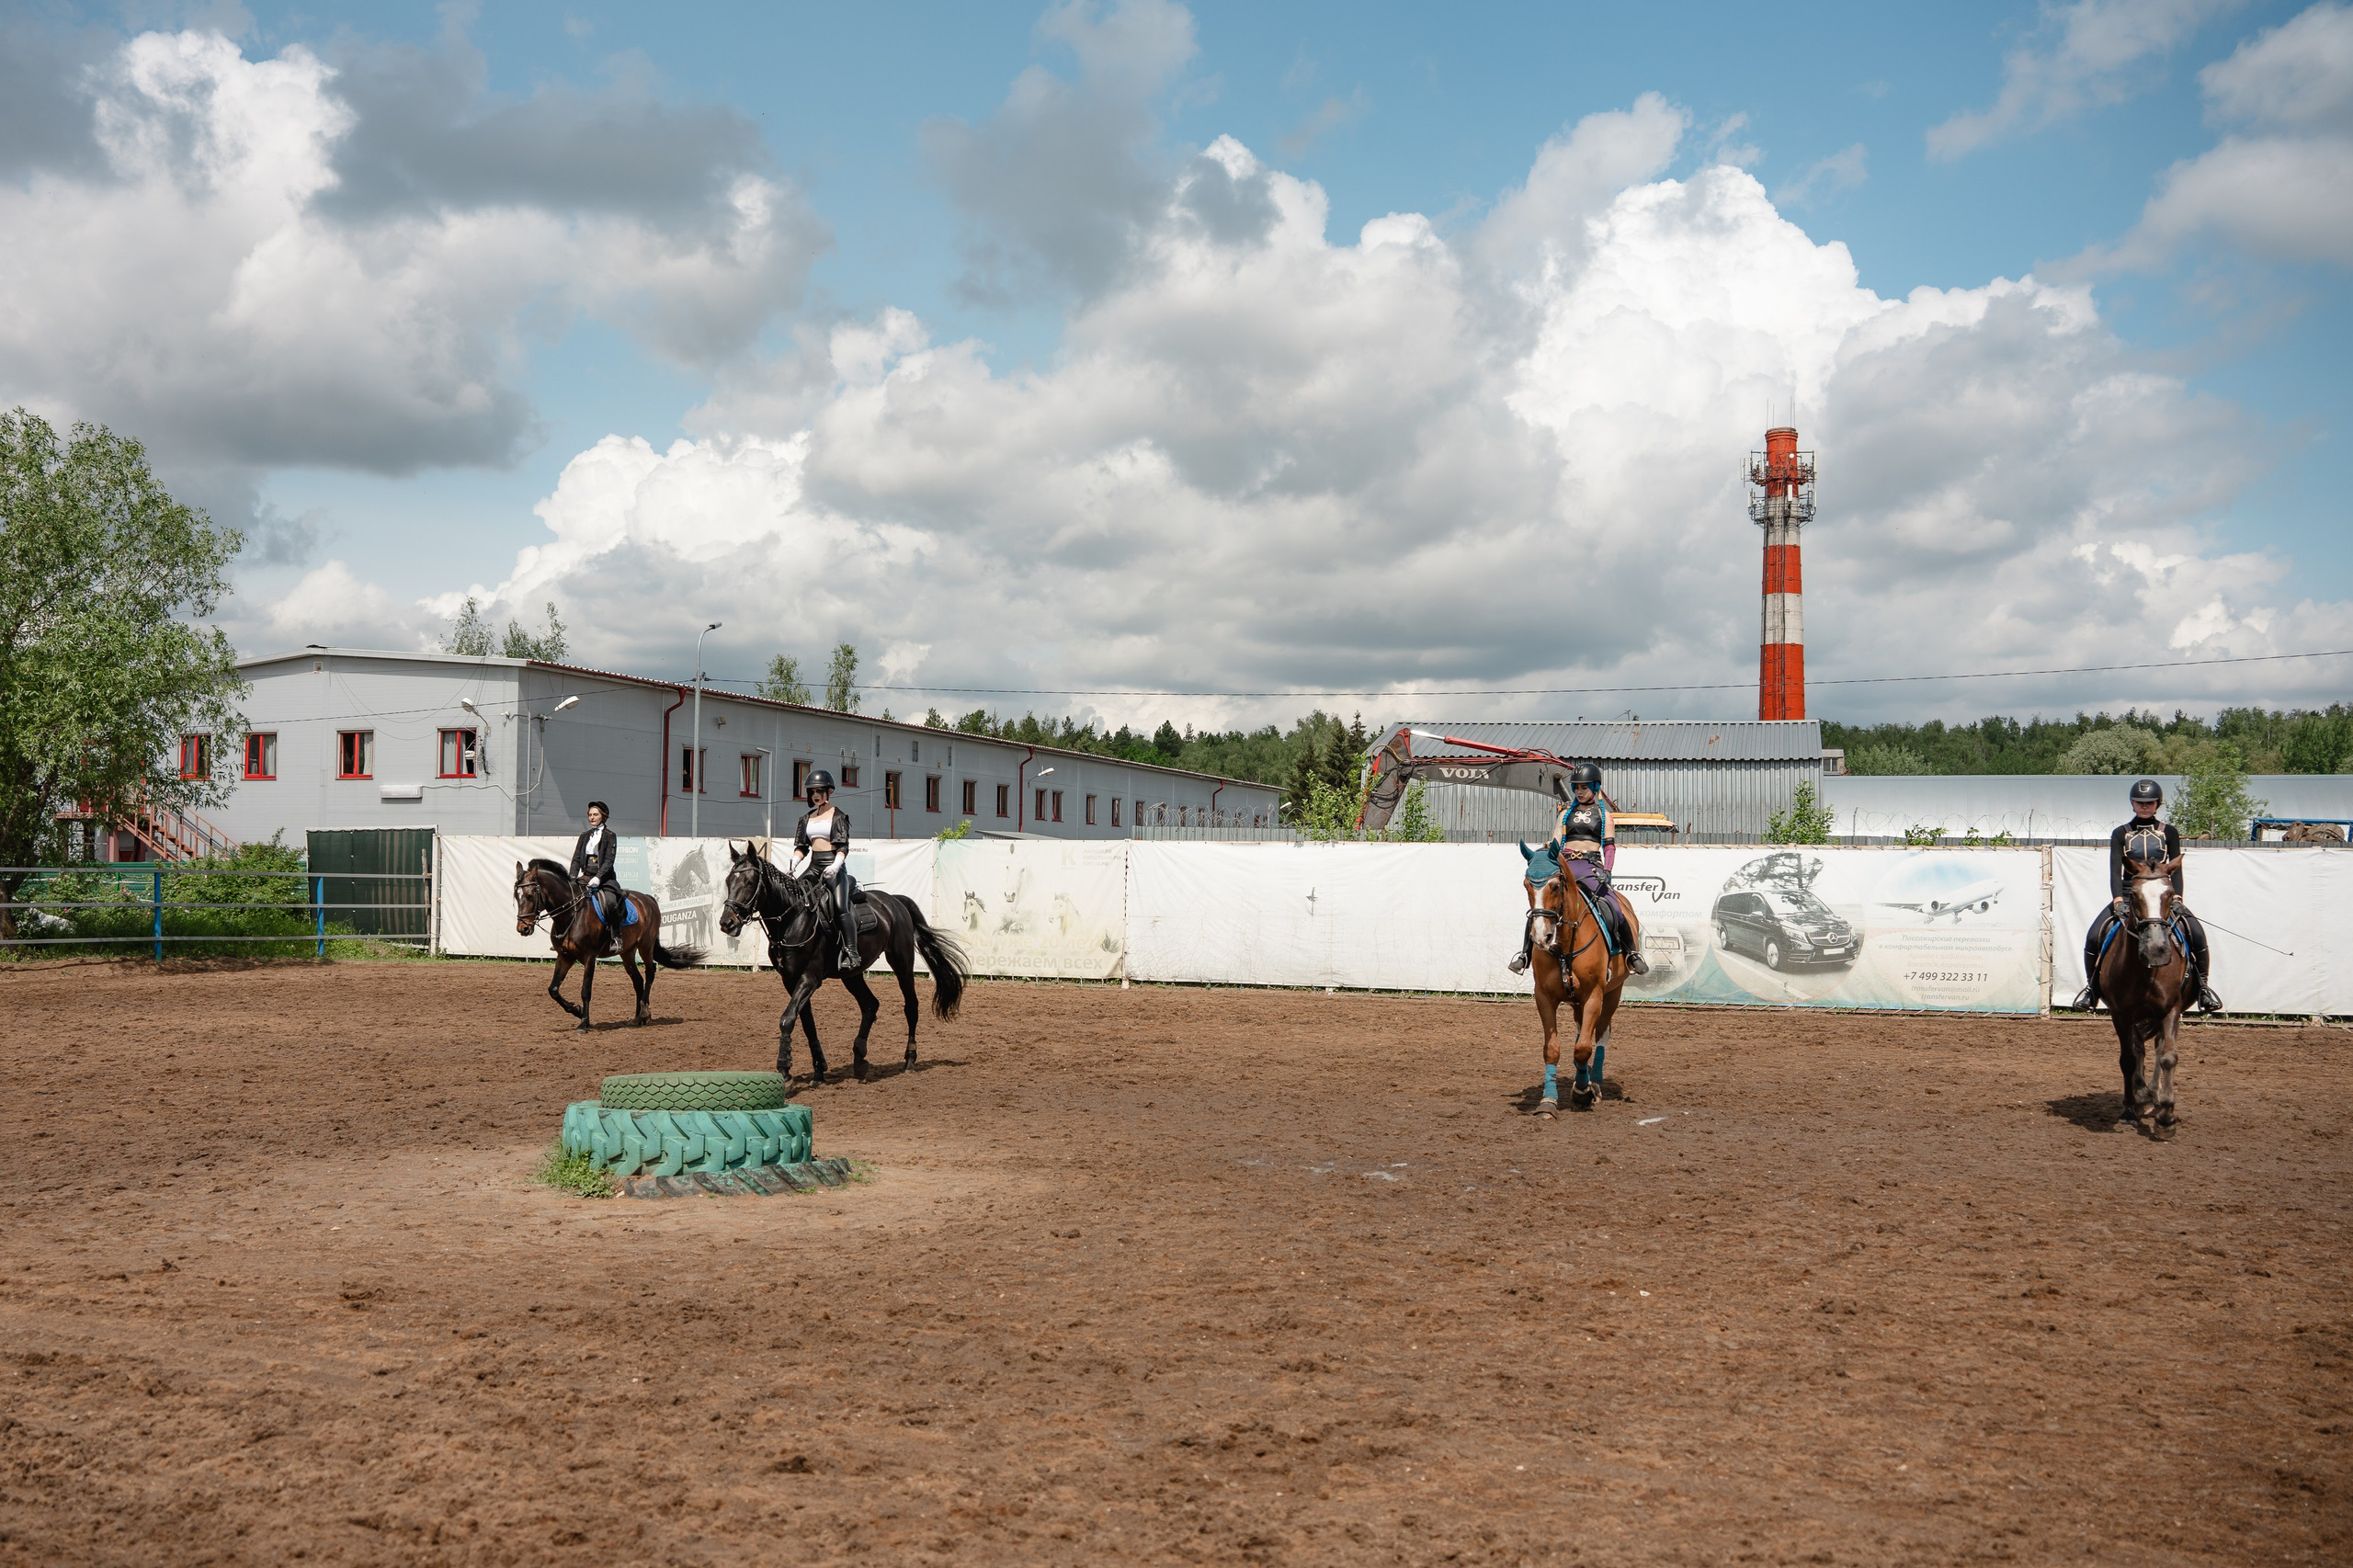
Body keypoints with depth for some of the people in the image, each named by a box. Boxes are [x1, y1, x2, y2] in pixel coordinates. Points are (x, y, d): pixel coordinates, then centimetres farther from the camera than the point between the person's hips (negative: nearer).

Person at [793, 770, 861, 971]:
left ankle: (852, 954, -22)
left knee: (841, 907, -21)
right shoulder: (807, 818, 16)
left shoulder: (838, 815, 0)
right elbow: (801, 846, 16)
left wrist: (835, 866, -24)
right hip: (814, 867, 7)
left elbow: (843, 847, -8)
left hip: (834, 866, -7)